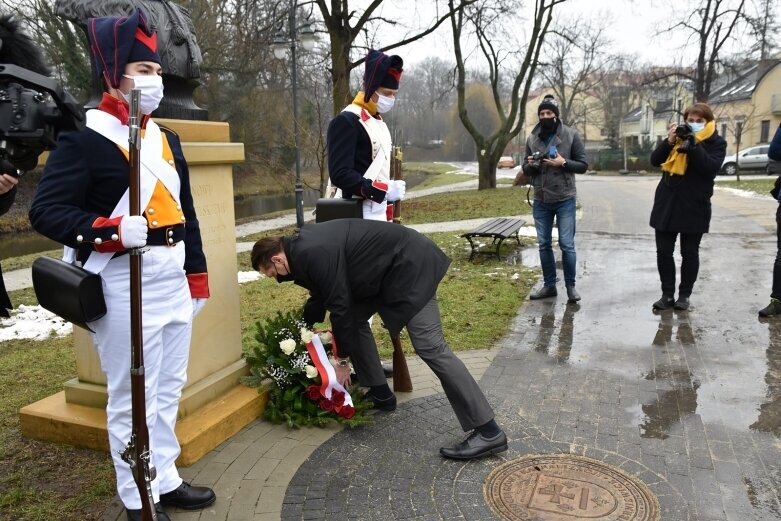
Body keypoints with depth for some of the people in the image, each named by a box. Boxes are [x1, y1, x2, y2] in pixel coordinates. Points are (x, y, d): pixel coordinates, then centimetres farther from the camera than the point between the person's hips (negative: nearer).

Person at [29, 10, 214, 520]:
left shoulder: (166, 138, 14)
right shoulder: (84, 138, -9)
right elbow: (46, 210, -12)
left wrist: (197, 271, 16)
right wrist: (113, 230, -26)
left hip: (174, 278, 8)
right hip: (125, 284, -7)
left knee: (169, 388, 16)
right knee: (133, 397, 3)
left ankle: (166, 480, 32)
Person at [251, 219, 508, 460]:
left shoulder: (314, 253, -21)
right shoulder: (302, 246, 10)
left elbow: (339, 305, -17)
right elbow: (321, 294, 25)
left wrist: (342, 360, -6)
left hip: (409, 265, -11)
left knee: (429, 346, -14)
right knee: (356, 317, 16)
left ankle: (488, 432, -11)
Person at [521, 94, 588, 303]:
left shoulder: (570, 135, -4)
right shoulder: (532, 138, 5)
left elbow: (583, 165, -3)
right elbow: (526, 171, 11)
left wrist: (563, 163, -19)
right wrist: (530, 165, -12)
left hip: (564, 200, -3)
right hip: (541, 201, 4)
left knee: (567, 245, -2)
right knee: (544, 245, 9)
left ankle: (571, 286, 13)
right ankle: (549, 285, 21)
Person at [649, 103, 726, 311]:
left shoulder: (716, 143, 0)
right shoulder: (678, 137, 10)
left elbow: (710, 168, -17)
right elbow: (655, 160, 1)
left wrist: (692, 144, -20)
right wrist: (669, 141, -13)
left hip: (694, 207, -3)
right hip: (666, 204, 3)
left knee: (689, 253, 6)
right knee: (663, 251, 4)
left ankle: (684, 295, 19)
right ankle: (667, 294, 14)